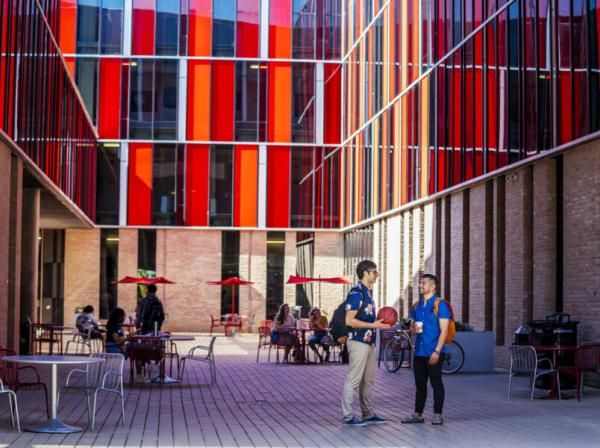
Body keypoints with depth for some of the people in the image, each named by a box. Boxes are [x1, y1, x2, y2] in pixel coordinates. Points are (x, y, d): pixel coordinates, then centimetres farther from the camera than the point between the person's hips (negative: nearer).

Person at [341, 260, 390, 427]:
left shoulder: (368, 292, 15)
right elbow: (349, 320, -21)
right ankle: (348, 416, 0)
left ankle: (368, 414, 21)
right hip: (358, 342, -10)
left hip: (369, 342, 10)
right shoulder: (356, 293, -15)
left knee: (368, 380, 14)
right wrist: (373, 325, -19)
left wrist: (379, 323, 8)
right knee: (353, 380, -5)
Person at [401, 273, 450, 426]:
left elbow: (444, 330, -11)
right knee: (420, 384, 10)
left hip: (434, 353, -6)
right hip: (419, 352, 6)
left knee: (436, 383, 0)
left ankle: (437, 415, 5)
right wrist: (414, 329, -4)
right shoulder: (416, 306, 14)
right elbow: (411, 327, 22)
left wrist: (437, 351, -18)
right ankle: (418, 414, 16)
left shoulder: (440, 305, -6)